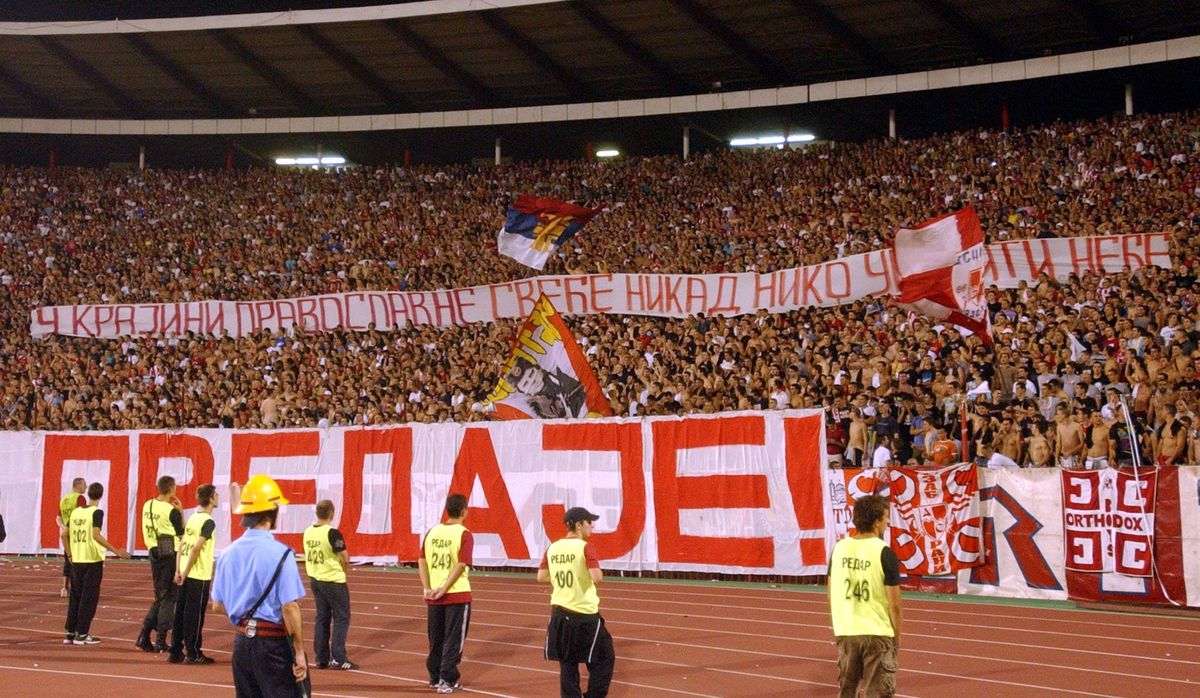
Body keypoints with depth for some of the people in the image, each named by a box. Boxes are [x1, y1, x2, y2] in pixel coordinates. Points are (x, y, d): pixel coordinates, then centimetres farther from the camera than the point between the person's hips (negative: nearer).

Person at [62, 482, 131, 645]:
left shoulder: (76, 512, 9)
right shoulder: (97, 512, -10)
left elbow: (64, 535, 11)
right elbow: (96, 535, -22)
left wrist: (70, 554, 19)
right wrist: (116, 551, -23)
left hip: (76, 560, 6)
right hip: (93, 560, -6)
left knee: (75, 597, 13)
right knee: (89, 598, 1)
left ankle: (70, 633, 16)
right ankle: (82, 634, 2)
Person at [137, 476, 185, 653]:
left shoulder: (147, 505, 5)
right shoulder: (172, 511, -15)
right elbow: (182, 534, -6)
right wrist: (181, 512, -3)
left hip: (154, 553, 7)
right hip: (170, 554, -7)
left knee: (160, 596, 17)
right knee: (168, 598, 2)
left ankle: (144, 636, 12)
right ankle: (161, 641, 3)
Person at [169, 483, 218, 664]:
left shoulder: (193, 518, 12)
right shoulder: (208, 522, -12)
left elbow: (181, 546, 10)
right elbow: (196, 548, -19)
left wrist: (178, 570, 9)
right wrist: (185, 572, -14)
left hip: (185, 575, 7)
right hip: (199, 576, -7)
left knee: (180, 613, 10)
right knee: (195, 615, 0)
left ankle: (176, 651, 15)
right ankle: (193, 653, 6)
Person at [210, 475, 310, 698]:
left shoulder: (228, 553, 6)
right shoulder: (280, 553, -14)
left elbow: (217, 605, 13)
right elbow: (289, 608, -18)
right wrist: (299, 652, -13)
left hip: (241, 642, 7)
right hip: (274, 644, -7)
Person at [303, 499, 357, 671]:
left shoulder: (308, 532, 2)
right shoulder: (332, 533, -18)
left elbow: (308, 557, 12)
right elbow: (345, 560, -14)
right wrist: (344, 567, 6)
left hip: (315, 580, 7)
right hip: (334, 580, -7)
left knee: (322, 618, 14)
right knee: (341, 618, 3)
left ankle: (321, 659, 15)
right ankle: (338, 659, 0)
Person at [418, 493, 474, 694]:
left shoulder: (432, 532, 6)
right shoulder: (464, 535, -10)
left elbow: (422, 561, 3)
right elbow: (461, 565, -18)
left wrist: (427, 588, -1)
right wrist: (444, 589, -16)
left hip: (433, 596, 5)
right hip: (457, 595, -5)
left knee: (436, 639, 16)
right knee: (453, 639, 3)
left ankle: (435, 677, 24)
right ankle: (447, 680, 3)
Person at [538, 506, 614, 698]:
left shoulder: (553, 548, 4)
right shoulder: (585, 548, -14)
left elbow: (541, 577, 7)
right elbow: (597, 577, -24)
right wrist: (598, 572, -3)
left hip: (559, 612, 6)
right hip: (584, 613, -6)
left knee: (567, 661, 14)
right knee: (603, 659, 9)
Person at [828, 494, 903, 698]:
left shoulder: (839, 548, 2)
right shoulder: (885, 553, -13)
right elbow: (895, 606, -11)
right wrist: (897, 638, 2)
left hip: (846, 633, 5)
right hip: (878, 635, -5)